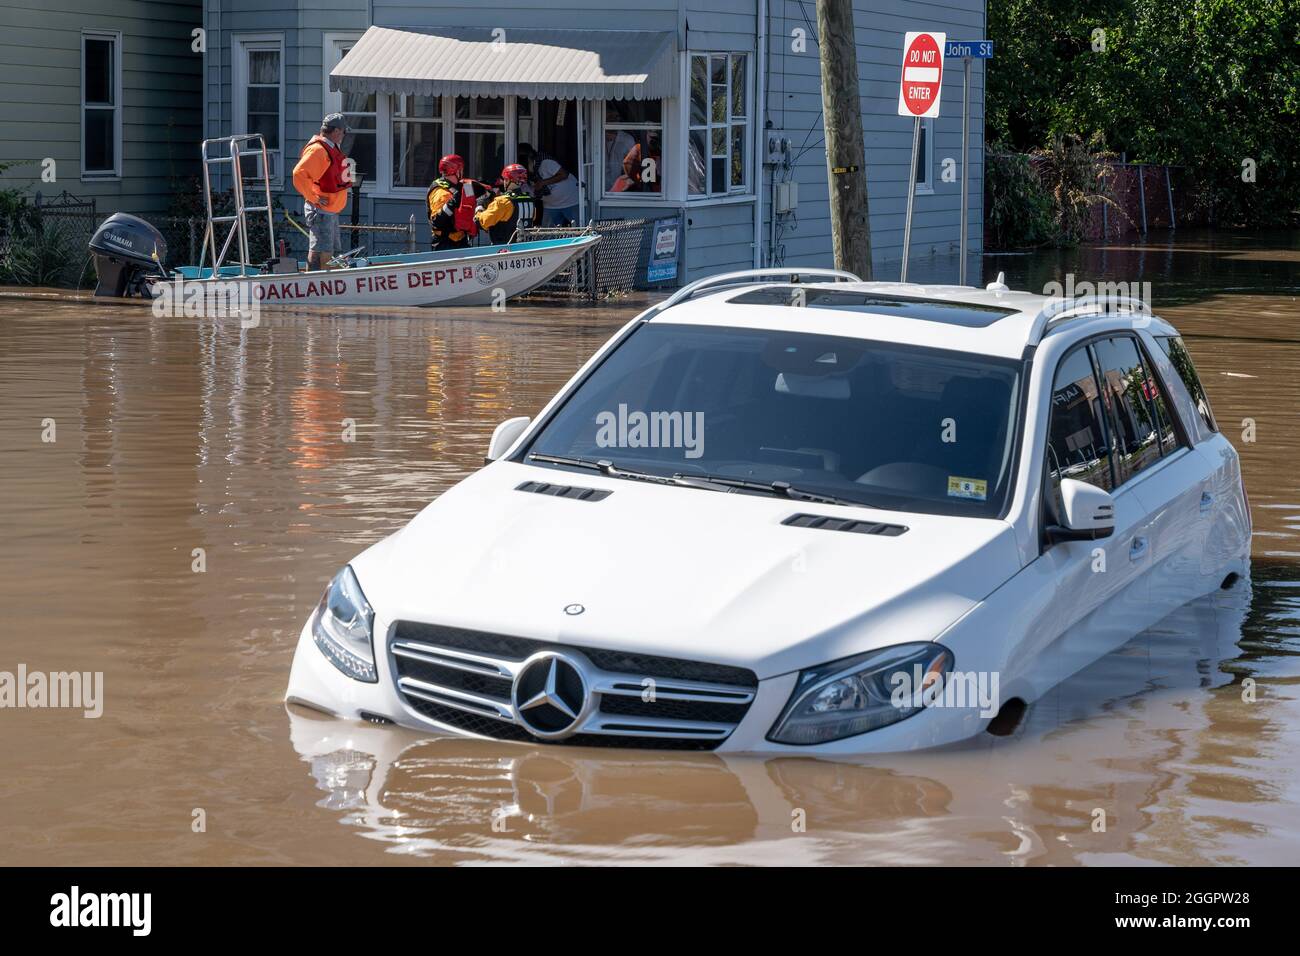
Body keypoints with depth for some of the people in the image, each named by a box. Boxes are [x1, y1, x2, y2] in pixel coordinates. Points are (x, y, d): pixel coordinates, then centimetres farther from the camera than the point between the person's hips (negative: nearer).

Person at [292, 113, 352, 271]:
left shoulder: (331, 148, 14)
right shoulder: (318, 150, -19)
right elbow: (299, 174, -29)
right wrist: (313, 198, -23)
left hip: (331, 210, 11)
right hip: (321, 210, -11)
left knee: (331, 251, 15)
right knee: (321, 253, -12)